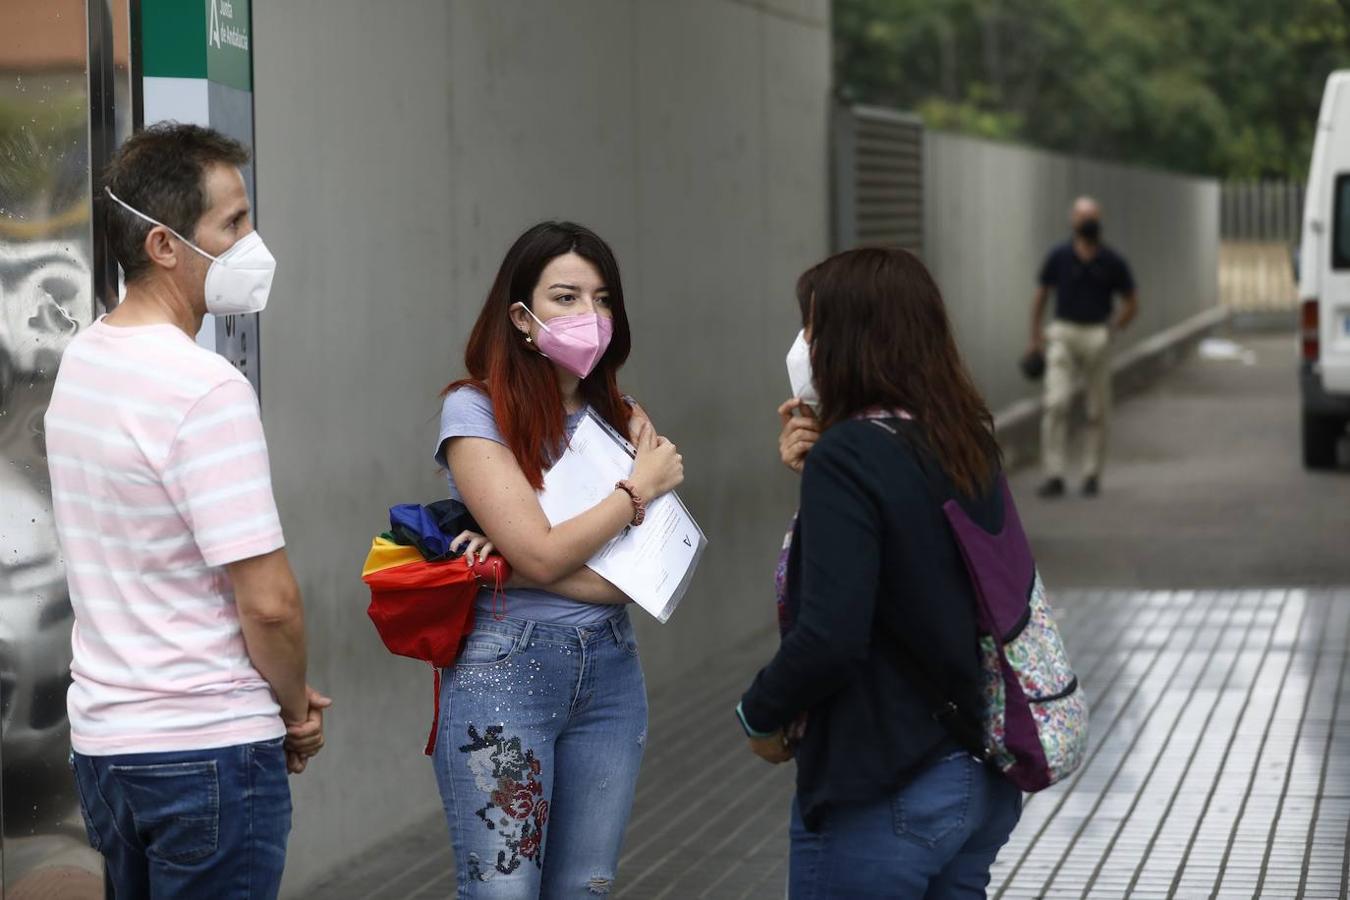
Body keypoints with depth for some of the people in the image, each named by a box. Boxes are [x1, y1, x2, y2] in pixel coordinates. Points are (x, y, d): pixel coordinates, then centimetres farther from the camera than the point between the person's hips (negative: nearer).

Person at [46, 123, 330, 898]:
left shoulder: (82, 362, 9)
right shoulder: (207, 390, -19)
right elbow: (268, 600, -21)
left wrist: (283, 695, 12)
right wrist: (296, 709, -2)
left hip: (103, 740, 8)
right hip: (208, 747, -8)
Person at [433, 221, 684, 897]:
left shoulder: (620, 418, 8)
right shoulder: (474, 411, -7)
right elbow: (542, 554, -16)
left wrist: (517, 564, -16)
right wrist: (641, 486, -5)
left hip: (609, 668, 5)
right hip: (503, 669, -5)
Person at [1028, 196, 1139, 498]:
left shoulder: (1112, 262, 0)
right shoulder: (1059, 256, 0)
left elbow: (1131, 303, 10)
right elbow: (1041, 295, 12)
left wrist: (1111, 329, 0)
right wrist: (1035, 336, 9)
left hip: (1097, 335, 1)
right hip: (1062, 334, -1)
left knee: (1097, 411, 4)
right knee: (1056, 404, -12)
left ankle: (1092, 475, 15)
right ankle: (1054, 475, -11)